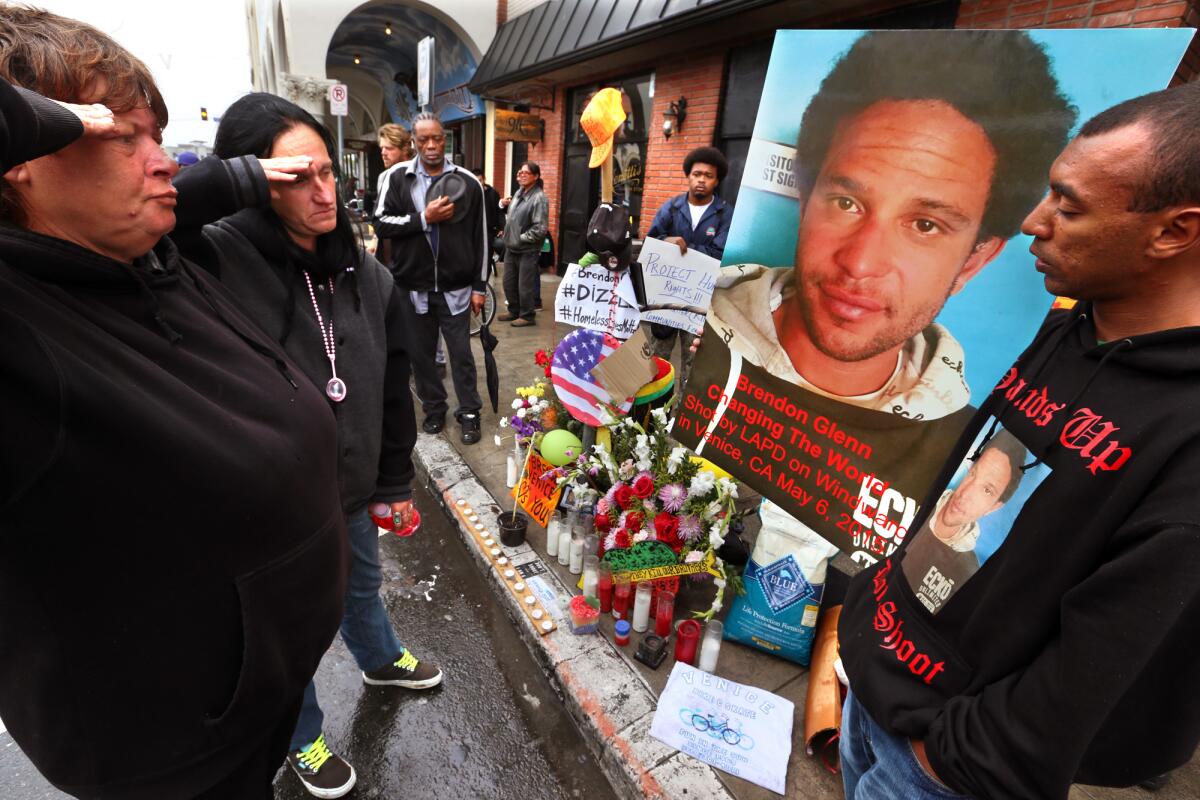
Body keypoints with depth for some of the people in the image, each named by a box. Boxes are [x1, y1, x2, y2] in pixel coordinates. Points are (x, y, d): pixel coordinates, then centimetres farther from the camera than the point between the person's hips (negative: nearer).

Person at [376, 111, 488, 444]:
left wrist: (479, 286, 1)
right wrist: (424, 218, -16)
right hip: (413, 287, 2)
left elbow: (480, 238, 2)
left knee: (461, 353, 4)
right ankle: (434, 408, 28)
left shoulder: (467, 182, 1)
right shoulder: (399, 177, 3)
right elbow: (383, 225, -2)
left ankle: (469, 413, 18)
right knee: (421, 353, 11)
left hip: (455, 287, -1)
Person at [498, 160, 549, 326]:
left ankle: (527, 316, 14)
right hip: (511, 247, 8)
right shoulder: (519, 192, 11)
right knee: (509, 283, 15)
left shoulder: (539, 198, -14)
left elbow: (540, 228, -21)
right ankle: (514, 311, 31)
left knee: (525, 286, -1)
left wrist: (521, 238, -16)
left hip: (527, 250, -8)